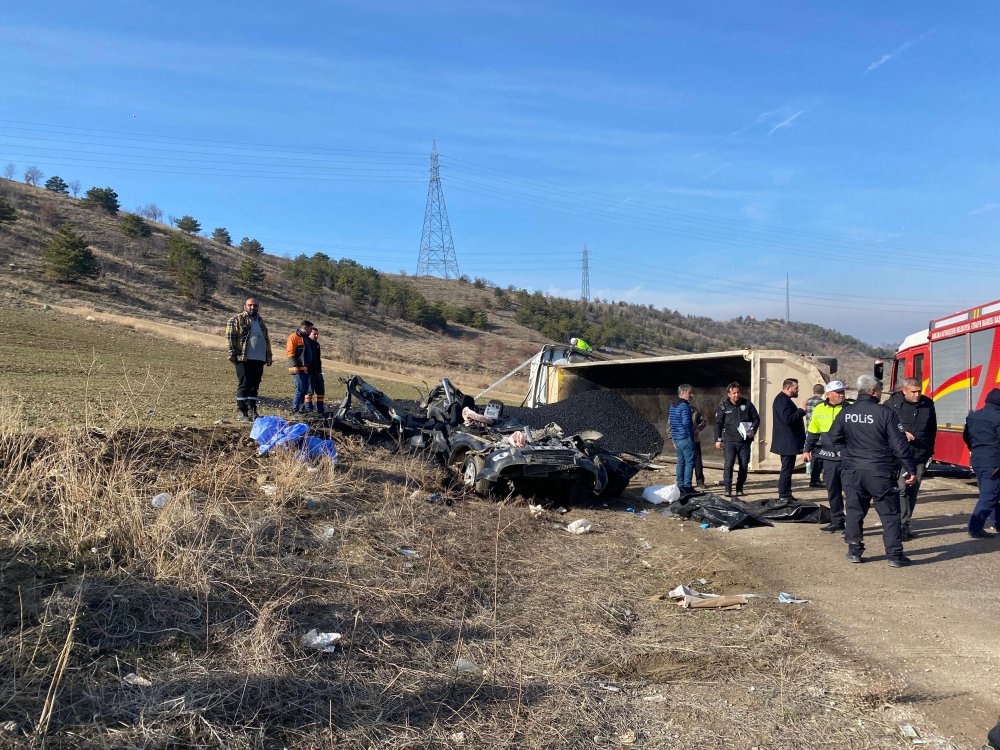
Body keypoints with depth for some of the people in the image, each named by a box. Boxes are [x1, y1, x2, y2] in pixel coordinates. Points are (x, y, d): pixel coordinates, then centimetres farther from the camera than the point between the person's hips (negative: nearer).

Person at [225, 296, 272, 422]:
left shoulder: (260, 322, 22)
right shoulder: (237, 319, 1)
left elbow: (266, 340, 26)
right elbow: (230, 336, -6)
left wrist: (268, 356, 21)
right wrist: (232, 353, -14)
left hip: (259, 359, 6)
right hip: (243, 359, -6)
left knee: (254, 386, 8)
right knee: (244, 385, -6)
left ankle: (252, 411, 13)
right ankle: (241, 411, -1)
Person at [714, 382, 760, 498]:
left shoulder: (747, 403, 3)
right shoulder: (723, 406, 1)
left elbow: (756, 418, 10)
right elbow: (718, 423, 4)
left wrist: (753, 430, -8)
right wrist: (718, 439, -1)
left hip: (745, 440, 2)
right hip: (730, 440, -2)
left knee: (744, 465, 6)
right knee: (728, 464, -13)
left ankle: (739, 488, 17)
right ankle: (728, 488, -7)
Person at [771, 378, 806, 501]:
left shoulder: (783, 399, 18)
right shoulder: (783, 400, -18)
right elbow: (787, 419, -27)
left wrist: (800, 412, 14)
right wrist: (802, 411, -21)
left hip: (787, 442, 11)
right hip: (787, 443, -11)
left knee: (787, 468, 16)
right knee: (787, 469, -7)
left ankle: (786, 494, 22)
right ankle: (784, 495, -3)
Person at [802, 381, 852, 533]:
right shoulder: (819, 409, 9)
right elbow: (813, 432, 18)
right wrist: (807, 450, 15)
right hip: (829, 457, 4)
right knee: (832, 491, 10)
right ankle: (837, 521, 21)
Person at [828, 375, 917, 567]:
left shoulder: (846, 412, 0)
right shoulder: (886, 413, -12)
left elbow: (834, 437, 10)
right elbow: (899, 444, -11)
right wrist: (910, 469, -3)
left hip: (852, 471, 4)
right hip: (880, 472, -3)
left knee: (854, 511, 14)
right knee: (889, 514, 7)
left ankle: (854, 551, 18)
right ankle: (894, 555, 9)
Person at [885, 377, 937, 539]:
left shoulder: (928, 404, 8)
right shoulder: (892, 403, -5)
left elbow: (932, 430, 17)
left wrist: (929, 451, 16)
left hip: (920, 455, 5)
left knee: (913, 491, 9)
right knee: (900, 489, -12)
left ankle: (905, 524, 17)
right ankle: (901, 526, -10)